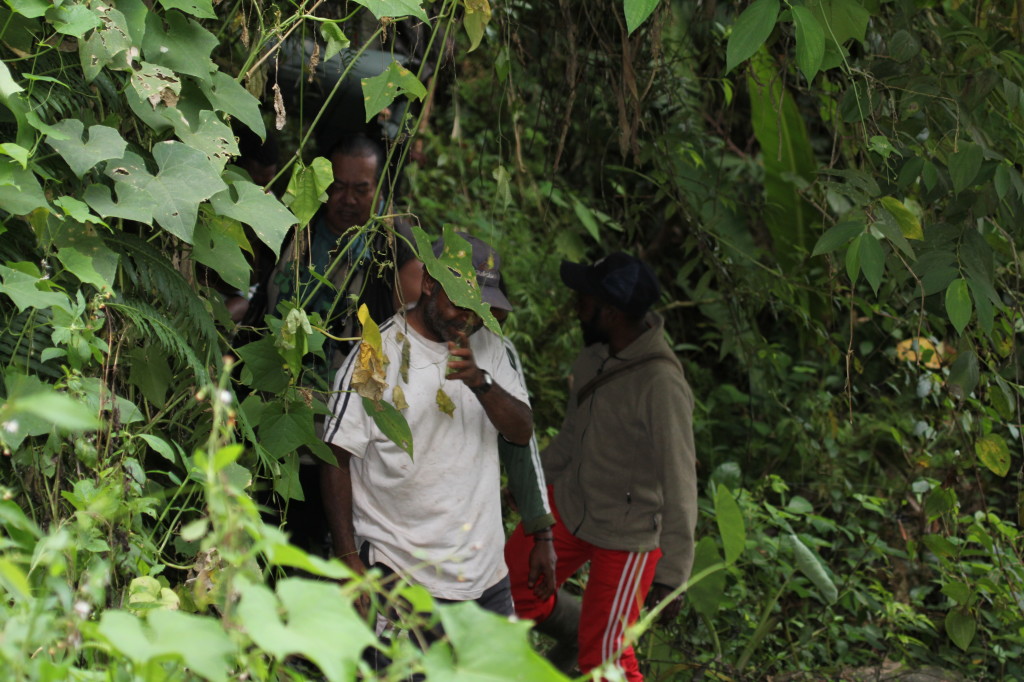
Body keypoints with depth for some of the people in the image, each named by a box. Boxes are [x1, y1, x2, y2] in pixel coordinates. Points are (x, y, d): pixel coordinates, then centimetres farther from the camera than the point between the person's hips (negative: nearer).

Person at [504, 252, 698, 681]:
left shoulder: (660, 385, -30)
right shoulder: (597, 353, -6)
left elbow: (680, 484, -26)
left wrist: (673, 573, -23)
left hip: (627, 537, -8)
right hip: (570, 504, 8)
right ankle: (574, 630, 40)